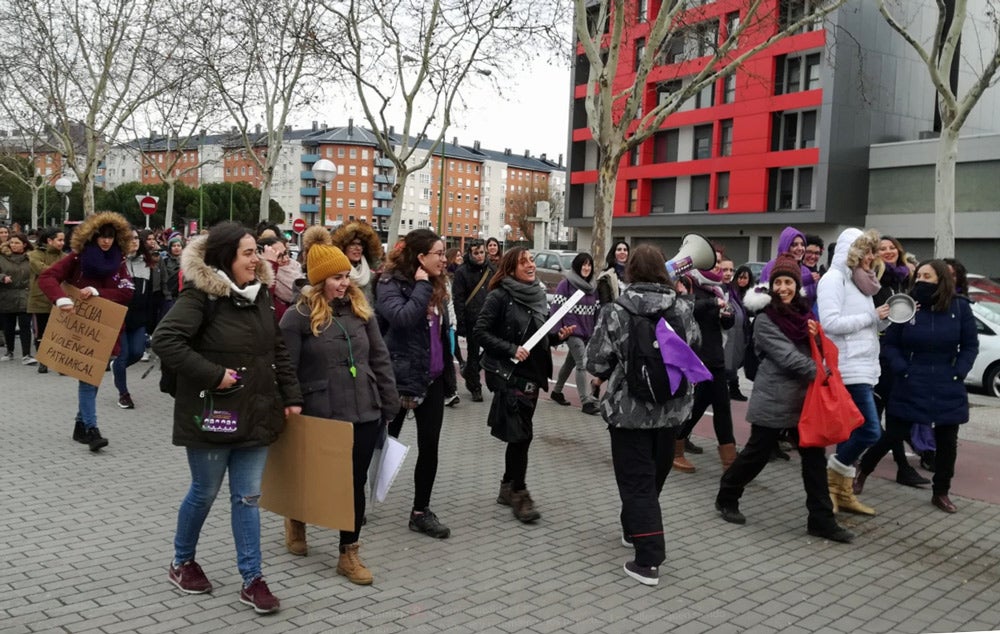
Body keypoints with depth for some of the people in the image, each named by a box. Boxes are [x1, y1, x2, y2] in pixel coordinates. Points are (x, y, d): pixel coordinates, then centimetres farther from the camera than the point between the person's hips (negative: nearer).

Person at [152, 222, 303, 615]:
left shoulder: (259, 294, 6)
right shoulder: (200, 294, -15)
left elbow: (277, 350, 14)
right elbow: (164, 340, -25)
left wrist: (291, 396, 10)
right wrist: (213, 375, -23)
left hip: (254, 414, 6)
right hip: (211, 415, -5)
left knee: (247, 497, 9)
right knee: (204, 493, 11)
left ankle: (252, 580, 17)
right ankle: (182, 563, 36)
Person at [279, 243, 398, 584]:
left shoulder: (361, 310, 6)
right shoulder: (299, 316, -9)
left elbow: (380, 359, 10)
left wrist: (389, 405, 9)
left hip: (365, 413, 4)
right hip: (321, 416, -4)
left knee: (356, 483, 8)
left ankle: (349, 553, 22)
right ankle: (296, 517, 47)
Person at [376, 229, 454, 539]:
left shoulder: (436, 287, 10)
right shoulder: (391, 284, -12)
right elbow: (403, 318, -31)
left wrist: (448, 370, 17)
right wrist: (422, 286, -21)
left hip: (432, 378, 6)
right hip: (399, 377, -6)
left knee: (429, 446, 6)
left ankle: (421, 511, 17)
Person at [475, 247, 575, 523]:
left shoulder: (538, 294, 10)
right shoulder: (501, 296, -11)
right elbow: (481, 331, -14)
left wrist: (558, 336, -1)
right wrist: (511, 350, -21)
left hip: (532, 372, 7)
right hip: (508, 373, -7)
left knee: (520, 434, 12)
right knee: (521, 434, -8)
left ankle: (508, 488, 25)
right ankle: (519, 494, 2)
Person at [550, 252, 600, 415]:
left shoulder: (592, 287, 13)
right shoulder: (566, 283, -7)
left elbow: (596, 311, 15)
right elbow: (556, 307, -11)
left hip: (587, 332, 7)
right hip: (571, 330, -7)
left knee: (571, 362, 17)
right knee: (583, 363, -14)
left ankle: (557, 392, 33)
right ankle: (587, 402, -14)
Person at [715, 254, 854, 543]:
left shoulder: (803, 312, 9)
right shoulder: (765, 319, -11)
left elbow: (813, 350, 18)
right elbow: (786, 356, -18)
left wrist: (816, 335, -3)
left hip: (803, 397, 6)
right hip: (773, 399, -6)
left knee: (814, 457, 4)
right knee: (757, 453, 5)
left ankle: (821, 520, 11)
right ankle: (726, 498, 26)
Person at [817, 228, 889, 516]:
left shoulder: (859, 280, 18)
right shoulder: (834, 279, -9)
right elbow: (831, 323, -21)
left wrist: (885, 317, 3)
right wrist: (871, 316, -14)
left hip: (864, 367, 9)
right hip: (849, 368, -9)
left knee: (853, 430, 10)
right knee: (870, 431, -12)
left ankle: (842, 491, 18)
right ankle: (831, 481, 4)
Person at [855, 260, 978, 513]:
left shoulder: (960, 307, -3)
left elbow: (970, 345, 3)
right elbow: (890, 344, 1)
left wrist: (959, 373, -8)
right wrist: (901, 369, -11)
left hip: (948, 389, 2)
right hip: (910, 386, -2)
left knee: (947, 442, 9)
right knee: (893, 435, 1)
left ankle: (941, 493, 25)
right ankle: (862, 469, 24)